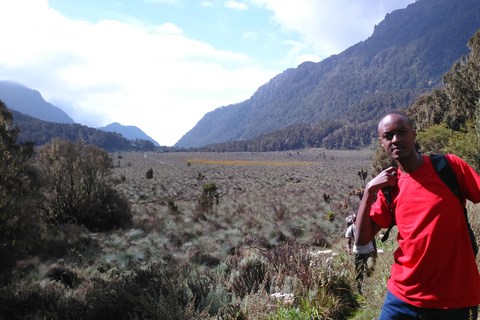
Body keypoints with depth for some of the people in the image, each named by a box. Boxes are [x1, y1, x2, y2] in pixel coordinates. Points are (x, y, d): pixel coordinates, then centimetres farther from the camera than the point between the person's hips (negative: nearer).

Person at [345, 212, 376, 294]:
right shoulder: (350, 229, -6)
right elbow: (348, 242, -3)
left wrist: (375, 251, 8)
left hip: (369, 251, 0)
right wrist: (348, 249, -25)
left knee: (370, 267, -25)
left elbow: (372, 239, 7)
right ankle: (359, 290, 18)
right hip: (358, 253, 0)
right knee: (359, 273, 2)